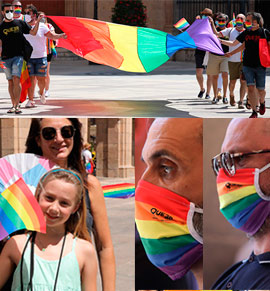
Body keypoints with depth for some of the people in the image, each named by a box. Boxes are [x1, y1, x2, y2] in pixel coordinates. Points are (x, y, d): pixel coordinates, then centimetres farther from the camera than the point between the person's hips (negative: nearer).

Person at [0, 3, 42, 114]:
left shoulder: (20, 23, 8)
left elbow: (33, 32, 10)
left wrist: (38, 21, -2)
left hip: (18, 56, -2)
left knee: (16, 79, -15)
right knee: (10, 81, 6)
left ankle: (16, 105, -14)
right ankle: (13, 105, 13)